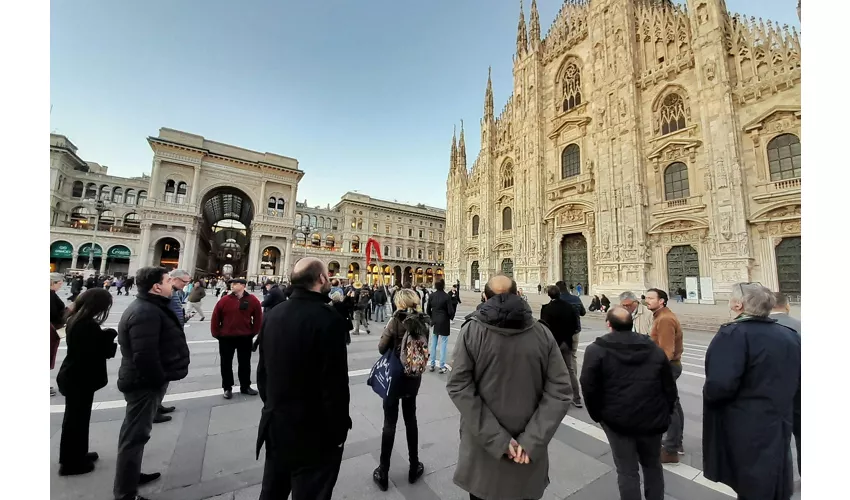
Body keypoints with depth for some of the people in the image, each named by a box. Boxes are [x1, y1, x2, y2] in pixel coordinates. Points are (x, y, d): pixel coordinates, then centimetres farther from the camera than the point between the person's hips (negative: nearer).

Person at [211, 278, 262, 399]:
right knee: (226, 363, 10)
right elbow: (215, 318, 0)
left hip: (245, 338, 0)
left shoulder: (253, 300, -6)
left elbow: (258, 318, 0)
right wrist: (216, 334, 1)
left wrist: (253, 333, 0)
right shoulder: (224, 300, -6)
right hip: (226, 338, 0)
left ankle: (245, 386, 26)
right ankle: (227, 388, 26)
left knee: (245, 363, 12)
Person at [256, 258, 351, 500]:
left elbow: (263, 371, 7)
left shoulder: (273, 315, -2)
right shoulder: (328, 318, -25)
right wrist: (339, 430, -9)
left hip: (275, 424, 7)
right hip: (314, 432, -7)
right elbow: (335, 383, -23)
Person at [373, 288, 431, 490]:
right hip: (413, 377, 4)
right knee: (411, 420, 19)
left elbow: (382, 348, -11)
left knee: (390, 423, 9)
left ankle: (383, 473, 23)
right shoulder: (423, 321, -6)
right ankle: (414, 468, 32)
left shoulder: (396, 320, -19)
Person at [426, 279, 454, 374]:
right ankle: (442, 367, 10)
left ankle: (432, 365, 23)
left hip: (434, 322, 5)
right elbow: (451, 311, -15)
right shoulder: (447, 296, -17)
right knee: (443, 344, 5)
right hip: (444, 323, -4)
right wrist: (451, 317, 6)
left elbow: (428, 309, 3)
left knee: (433, 344, 14)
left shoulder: (432, 295, -3)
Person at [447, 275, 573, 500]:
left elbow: (459, 386, -18)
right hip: (527, 450, 2)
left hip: (482, 446, -1)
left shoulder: (471, 331, -12)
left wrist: (496, 439, -16)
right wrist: (531, 441, -12)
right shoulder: (542, 333, -6)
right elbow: (560, 390, -10)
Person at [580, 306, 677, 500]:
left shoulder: (597, 350, -10)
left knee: (627, 472, 12)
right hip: (652, 419, 4)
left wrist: (597, 415, 3)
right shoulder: (654, 349, 4)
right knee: (653, 465, 27)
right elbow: (669, 387, 8)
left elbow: (589, 388, -12)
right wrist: (665, 414, 19)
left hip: (618, 419, -4)